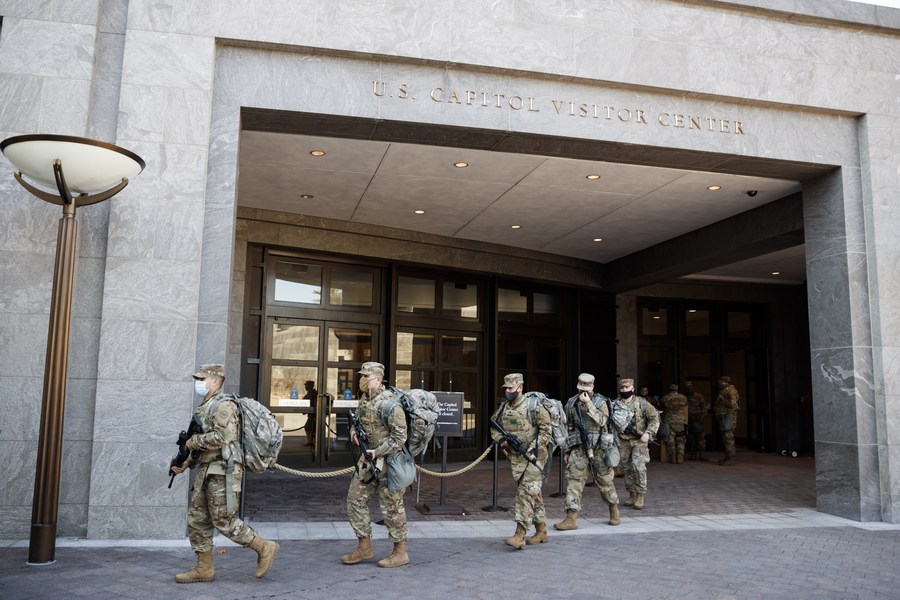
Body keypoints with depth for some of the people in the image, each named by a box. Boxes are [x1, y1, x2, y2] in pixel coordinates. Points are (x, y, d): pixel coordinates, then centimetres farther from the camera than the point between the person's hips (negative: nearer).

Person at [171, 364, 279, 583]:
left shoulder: (223, 405, -12)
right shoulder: (205, 407, 20)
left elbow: (221, 438, -25)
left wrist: (192, 442, -12)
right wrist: (187, 462, 13)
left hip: (222, 472, -10)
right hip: (205, 471, 10)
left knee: (223, 521, -7)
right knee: (197, 520, 10)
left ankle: (264, 548, 5)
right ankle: (204, 569, 19)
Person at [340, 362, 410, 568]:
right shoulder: (364, 399, 7)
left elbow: (400, 437, -21)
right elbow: (357, 420, 24)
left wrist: (376, 452, -22)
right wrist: (354, 432, 2)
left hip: (388, 460, -9)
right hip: (368, 459, 9)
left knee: (391, 506, 0)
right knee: (355, 500, 11)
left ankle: (400, 552, 15)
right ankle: (364, 547, 23)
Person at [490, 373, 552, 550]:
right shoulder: (503, 408, 7)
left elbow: (545, 428, -10)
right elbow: (494, 426, 18)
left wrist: (534, 448, -17)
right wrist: (501, 439, -1)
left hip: (533, 457, -6)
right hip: (515, 457, 6)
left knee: (526, 493, -12)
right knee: (533, 494, 14)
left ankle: (520, 535, -14)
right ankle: (541, 531, 25)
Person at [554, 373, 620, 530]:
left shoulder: (600, 402, -3)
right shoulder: (571, 403, 7)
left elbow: (601, 421, -19)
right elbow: (567, 426, 15)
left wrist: (588, 404, -24)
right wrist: (567, 449, 14)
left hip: (597, 448, -2)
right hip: (578, 447, 2)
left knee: (604, 480, 9)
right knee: (574, 479, -8)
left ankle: (614, 508, 35)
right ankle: (571, 518, -9)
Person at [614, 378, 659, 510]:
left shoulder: (642, 403, -2)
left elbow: (655, 418, 1)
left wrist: (648, 433, -10)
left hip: (639, 441, -3)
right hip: (623, 441, 3)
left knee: (638, 466, -15)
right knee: (627, 469, 9)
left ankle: (640, 496, -4)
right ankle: (632, 495, 22)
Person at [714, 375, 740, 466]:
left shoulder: (731, 391, -12)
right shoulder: (723, 391, 19)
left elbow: (733, 404, -22)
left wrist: (722, 399, -17)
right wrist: (715, 407, 16)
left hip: (729, 417, -11)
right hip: (724, 417, 11)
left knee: (728, 438, -11)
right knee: (725, 438, 13)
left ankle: (730, 459, -10)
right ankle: (728, 457, 20)